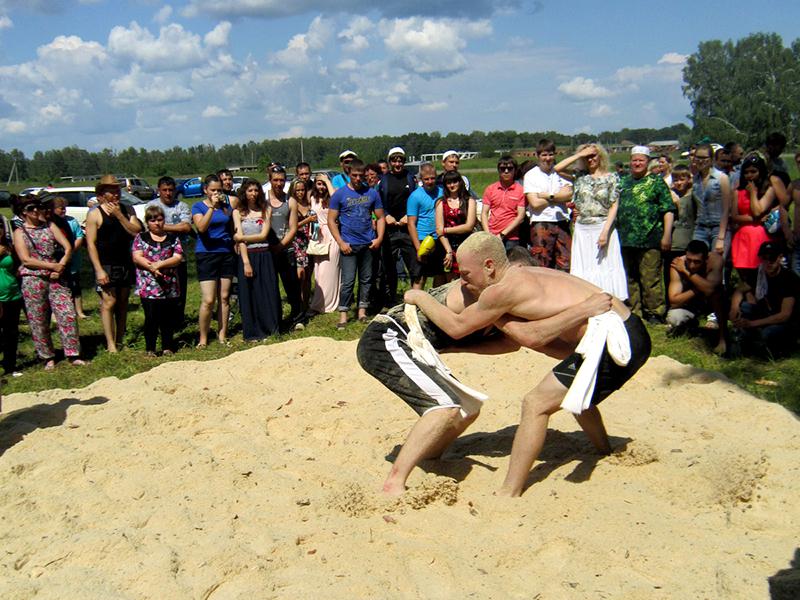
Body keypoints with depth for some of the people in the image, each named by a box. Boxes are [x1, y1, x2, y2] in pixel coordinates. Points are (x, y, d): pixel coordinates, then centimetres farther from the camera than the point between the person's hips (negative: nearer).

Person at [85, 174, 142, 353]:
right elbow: (91, 244, -8)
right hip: (106, 266, -5)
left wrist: (119, 215, -12)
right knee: (108, 303, -10)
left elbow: (136, 232, -3)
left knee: (123, 303, 9)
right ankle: (111, 345, -9)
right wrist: (99, 270, -15)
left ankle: (120, 341, 17)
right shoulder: (95, 214, -4)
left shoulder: (126, 211, 10)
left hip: (125, 264, 5)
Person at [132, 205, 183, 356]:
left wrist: (159, 264, -14)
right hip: (148, 286, -2)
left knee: (169, 318, 5)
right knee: (151, 318, -6)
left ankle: (167, 347, 18)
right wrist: (151, 267, -18)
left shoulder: (173, 239, 11)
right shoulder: (140, 238, 10)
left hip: (170, 286, 2)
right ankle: (150, 348, 7)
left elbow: (178, 258, -1)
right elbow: (136, 257, -2)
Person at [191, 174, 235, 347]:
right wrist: (212, 207, -21)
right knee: (208, 300, -9)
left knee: (224, 298, 6)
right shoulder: (198, 206, -1)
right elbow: (201, 227, -18)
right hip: (206, 254, -4)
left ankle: (222, 334, 15)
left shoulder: (226, 205, 11)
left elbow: (232, 227, 21)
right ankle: (203, 338, 2)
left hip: (226, 253, 4)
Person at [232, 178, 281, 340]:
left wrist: (242, 237, -9)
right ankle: (253, 333, 10)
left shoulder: (266, 210, 7)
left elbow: (264, 235, -3)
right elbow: (239, 239, -5)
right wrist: (246, 262, -14)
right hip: (246, 256, -1)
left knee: (269, 293, 1)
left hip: (264, 256, 1)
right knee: (249, 295, 2)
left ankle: (271, 329, 13)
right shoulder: (238, 212, 4)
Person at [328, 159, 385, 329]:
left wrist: (379, 238, -4)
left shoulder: (372, 193, 6)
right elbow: (331, 220, -2)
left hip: (368, 244, 3)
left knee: (366, 279, 9)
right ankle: (343, 315, -1)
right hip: (349, 245, -3)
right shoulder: (340, 194, -1)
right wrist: (340, 242, -10)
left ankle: (362, 311, 19)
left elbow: (380, 218, 10)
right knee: (348, 281, -6)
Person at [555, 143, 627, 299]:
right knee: (583, 270, 3)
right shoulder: (580, 176, 9)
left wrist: (605, 231, -13)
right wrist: (579, 155, -1)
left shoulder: (611, 178, 2)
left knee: (605, 268, -3)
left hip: (603, 227, -3)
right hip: (582, 229, 3)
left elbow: (614, 206, -3)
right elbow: (557, 168, -2)